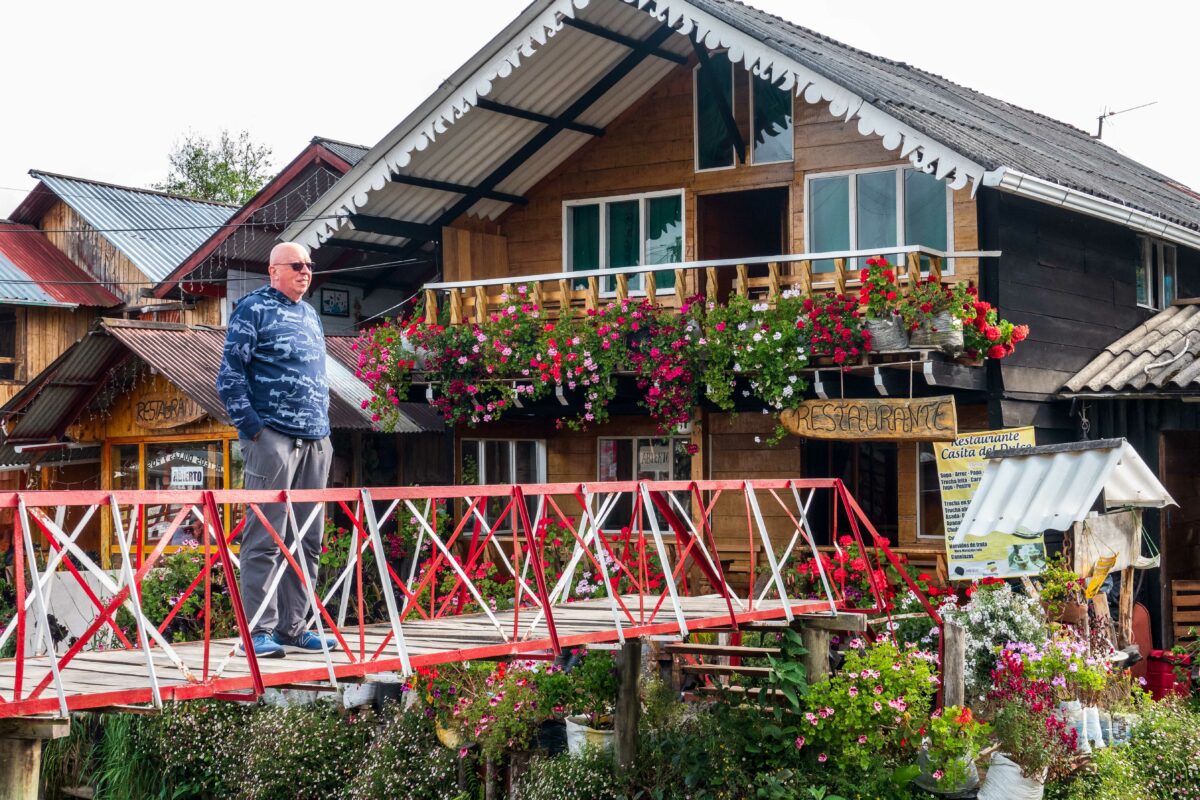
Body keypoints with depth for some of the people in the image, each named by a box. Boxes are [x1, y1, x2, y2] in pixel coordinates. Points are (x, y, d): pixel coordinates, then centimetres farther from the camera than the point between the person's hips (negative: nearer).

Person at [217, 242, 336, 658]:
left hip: (315, 441, 7)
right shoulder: (254, 309, -2)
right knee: (266, 538, -6)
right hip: (273, 437, -7)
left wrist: (324, 428, 17)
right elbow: (230, 375, -8)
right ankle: (259, 631, -2)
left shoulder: (310, 315, 21)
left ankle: (293, 627, 15)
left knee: (308, 540, 8)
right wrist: (252, 427, -13)